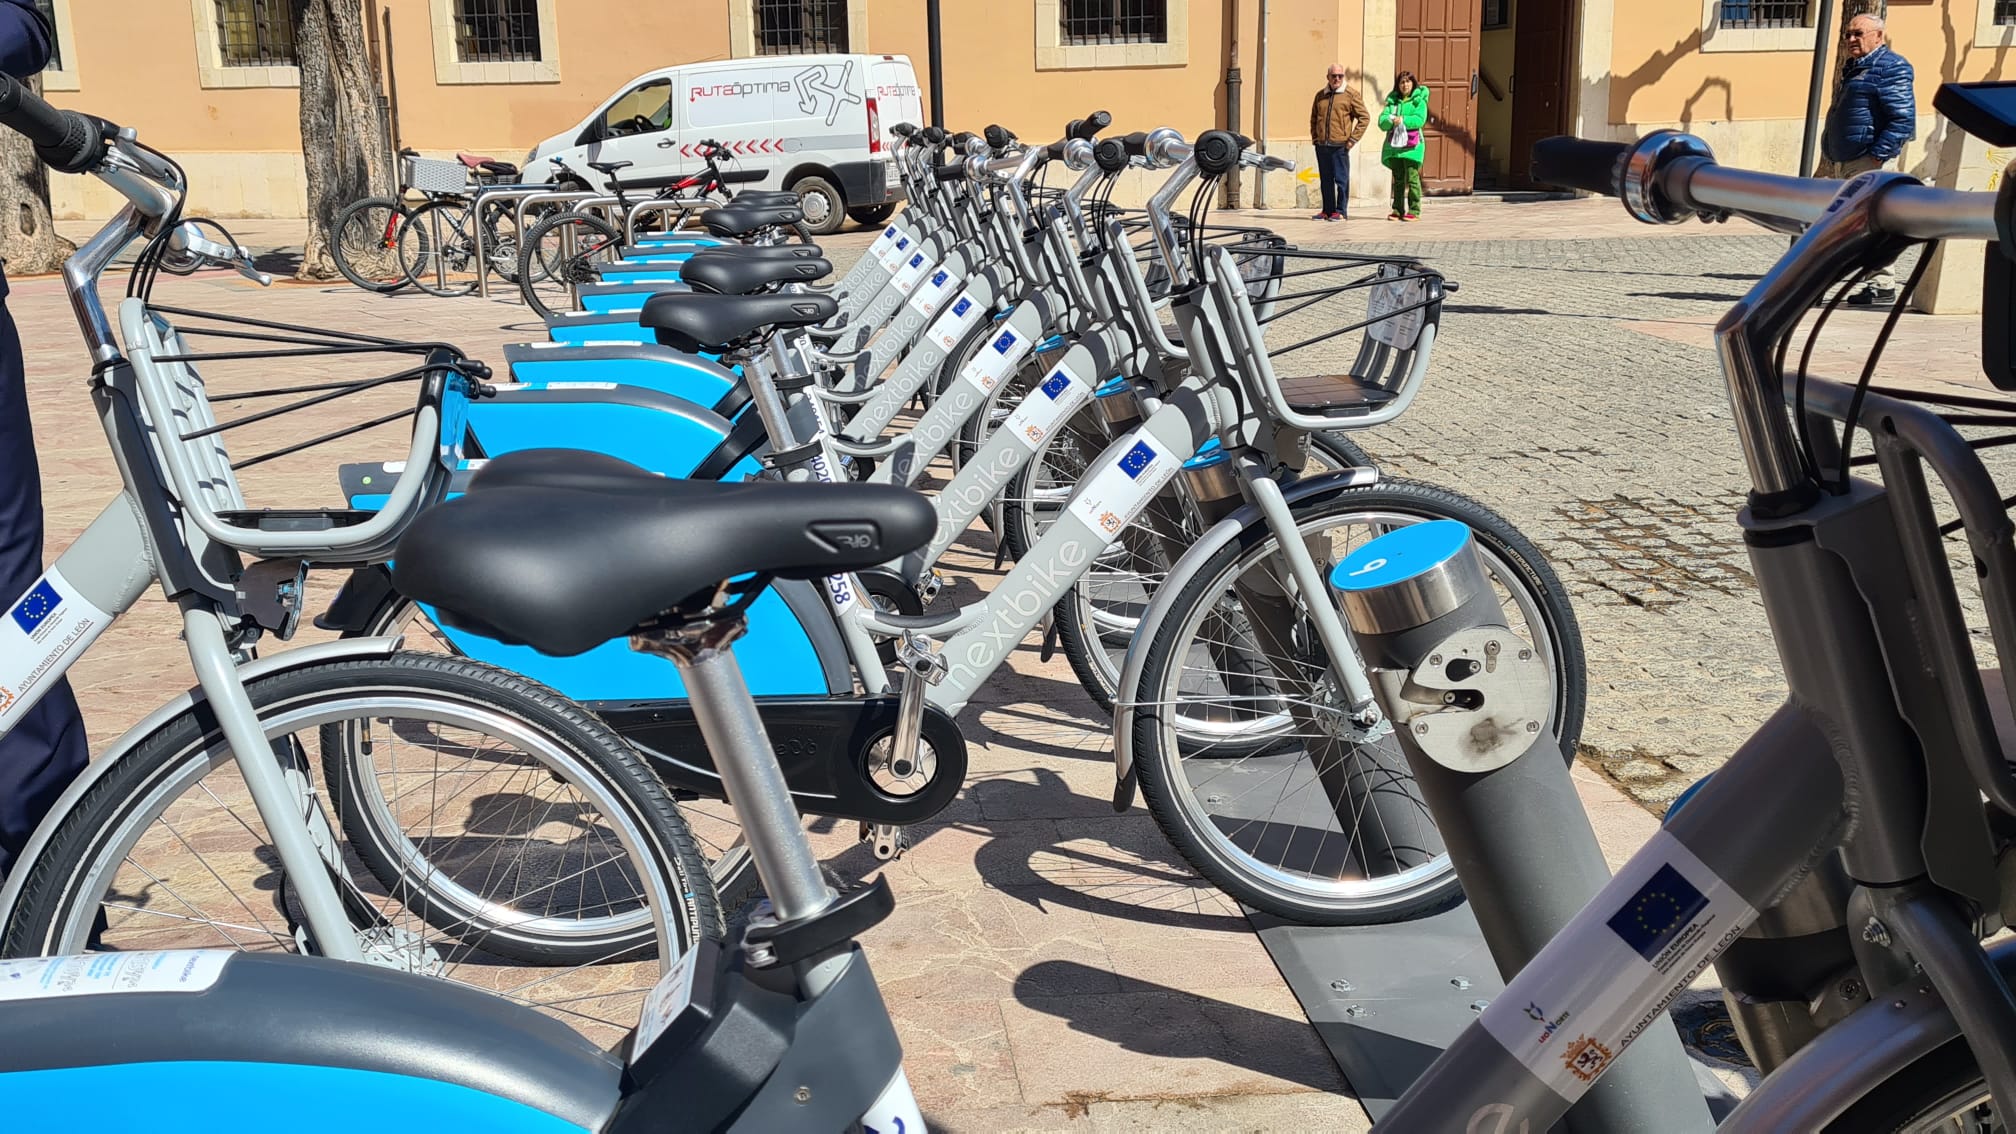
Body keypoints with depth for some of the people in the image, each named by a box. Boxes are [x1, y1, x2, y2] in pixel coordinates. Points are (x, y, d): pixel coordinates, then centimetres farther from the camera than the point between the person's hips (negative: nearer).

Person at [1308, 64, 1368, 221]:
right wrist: (1314, 136, 13)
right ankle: (1327, 210, 16)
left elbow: (1364, 117, -1)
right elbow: (1313, 118, 26)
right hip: (1321, 146, 5)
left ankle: (1341, 211, 2)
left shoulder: (1350, 95, 0)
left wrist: (1352, 139, -6)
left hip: (1340, 145, -5)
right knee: (1326, 179, 9)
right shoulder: (1320, 96, 14)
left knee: (1341, 179, -3)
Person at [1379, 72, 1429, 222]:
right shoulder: (1392, 100, 14)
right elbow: (1382, 121, 5)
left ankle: (1414, 211, -5)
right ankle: (1397, 210, 12)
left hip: (1411, 145, -4)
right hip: (1393, 144, 4)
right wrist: (1391, 120, -16)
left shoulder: (1419, 100, 4)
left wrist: (1403, 120, -20)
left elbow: (1420, 119, -10)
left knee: (1412, 178, -7)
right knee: (1398, 180, 8)